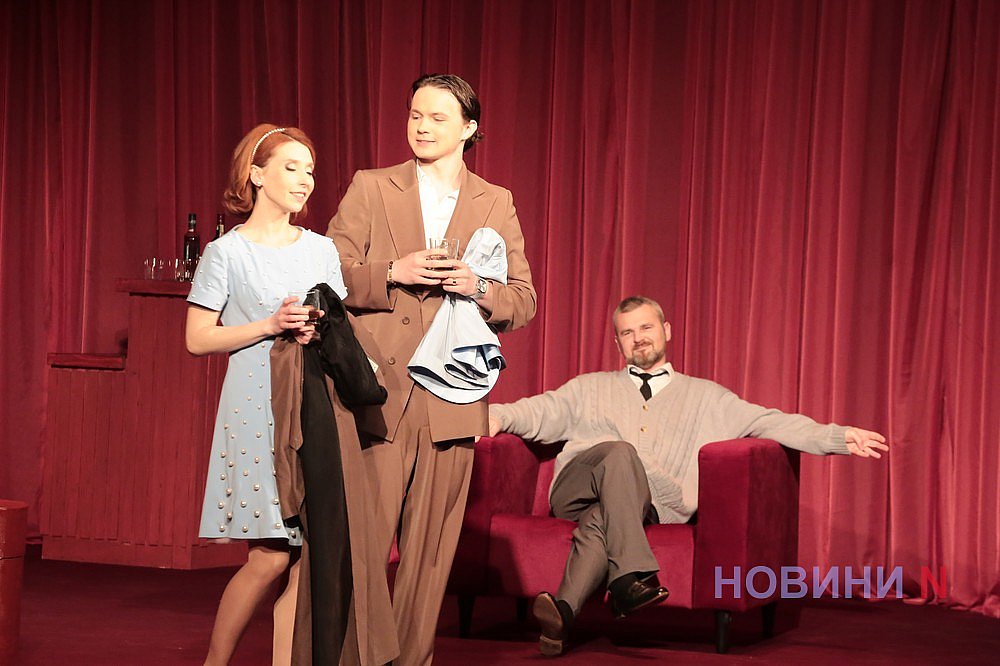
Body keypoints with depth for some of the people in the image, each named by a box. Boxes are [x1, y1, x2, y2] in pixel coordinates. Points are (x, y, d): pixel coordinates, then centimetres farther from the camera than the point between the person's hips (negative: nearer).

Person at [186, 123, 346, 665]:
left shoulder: (321, 249, 14)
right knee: (270, 556, -9)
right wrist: (271, 325, -13)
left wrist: (320, 330, -6)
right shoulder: (227, 252, 0)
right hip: (258, 409, -5)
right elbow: (198, 339, -3)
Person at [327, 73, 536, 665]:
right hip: (379, 393, -2)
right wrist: (394, 273, -13)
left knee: (430, 549, 5)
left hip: (452, 401, 2)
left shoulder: (496, 204, 12)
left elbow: (524, 301, 9)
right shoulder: (371, 189, 8)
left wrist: (478, 287, -10)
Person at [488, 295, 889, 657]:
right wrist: (497, 416, -7)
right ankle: (631, 577, -49)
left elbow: (768, 422, 16)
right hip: (577, 488, 0)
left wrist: (838, 437, 3)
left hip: (655, 501, 0)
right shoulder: (590, 388, 29)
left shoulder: (704, 396, 26)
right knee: (620, 451, -35)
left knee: (600, 522, -36)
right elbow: (542, 412, 17)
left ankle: (563, 612, -53)